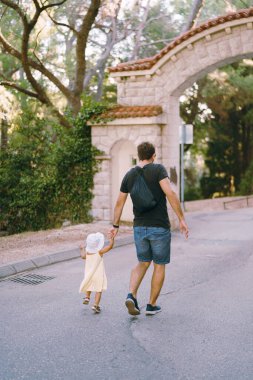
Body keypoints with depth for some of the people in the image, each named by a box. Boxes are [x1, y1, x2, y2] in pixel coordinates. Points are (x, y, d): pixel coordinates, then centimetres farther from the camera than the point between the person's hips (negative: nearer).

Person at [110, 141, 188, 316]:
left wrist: (116, 226, 23)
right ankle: (152, 305, 18)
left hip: (139, 228, 4)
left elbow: (119, 203, 11)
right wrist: (182, 219, -18)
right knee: (159, 266, 12)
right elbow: (170, 193, -22)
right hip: (160, 228, -4)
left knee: (143, 263, 20)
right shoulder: (158, 169, -10)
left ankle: (131, 295, -1)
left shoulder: (129, 175, 5)